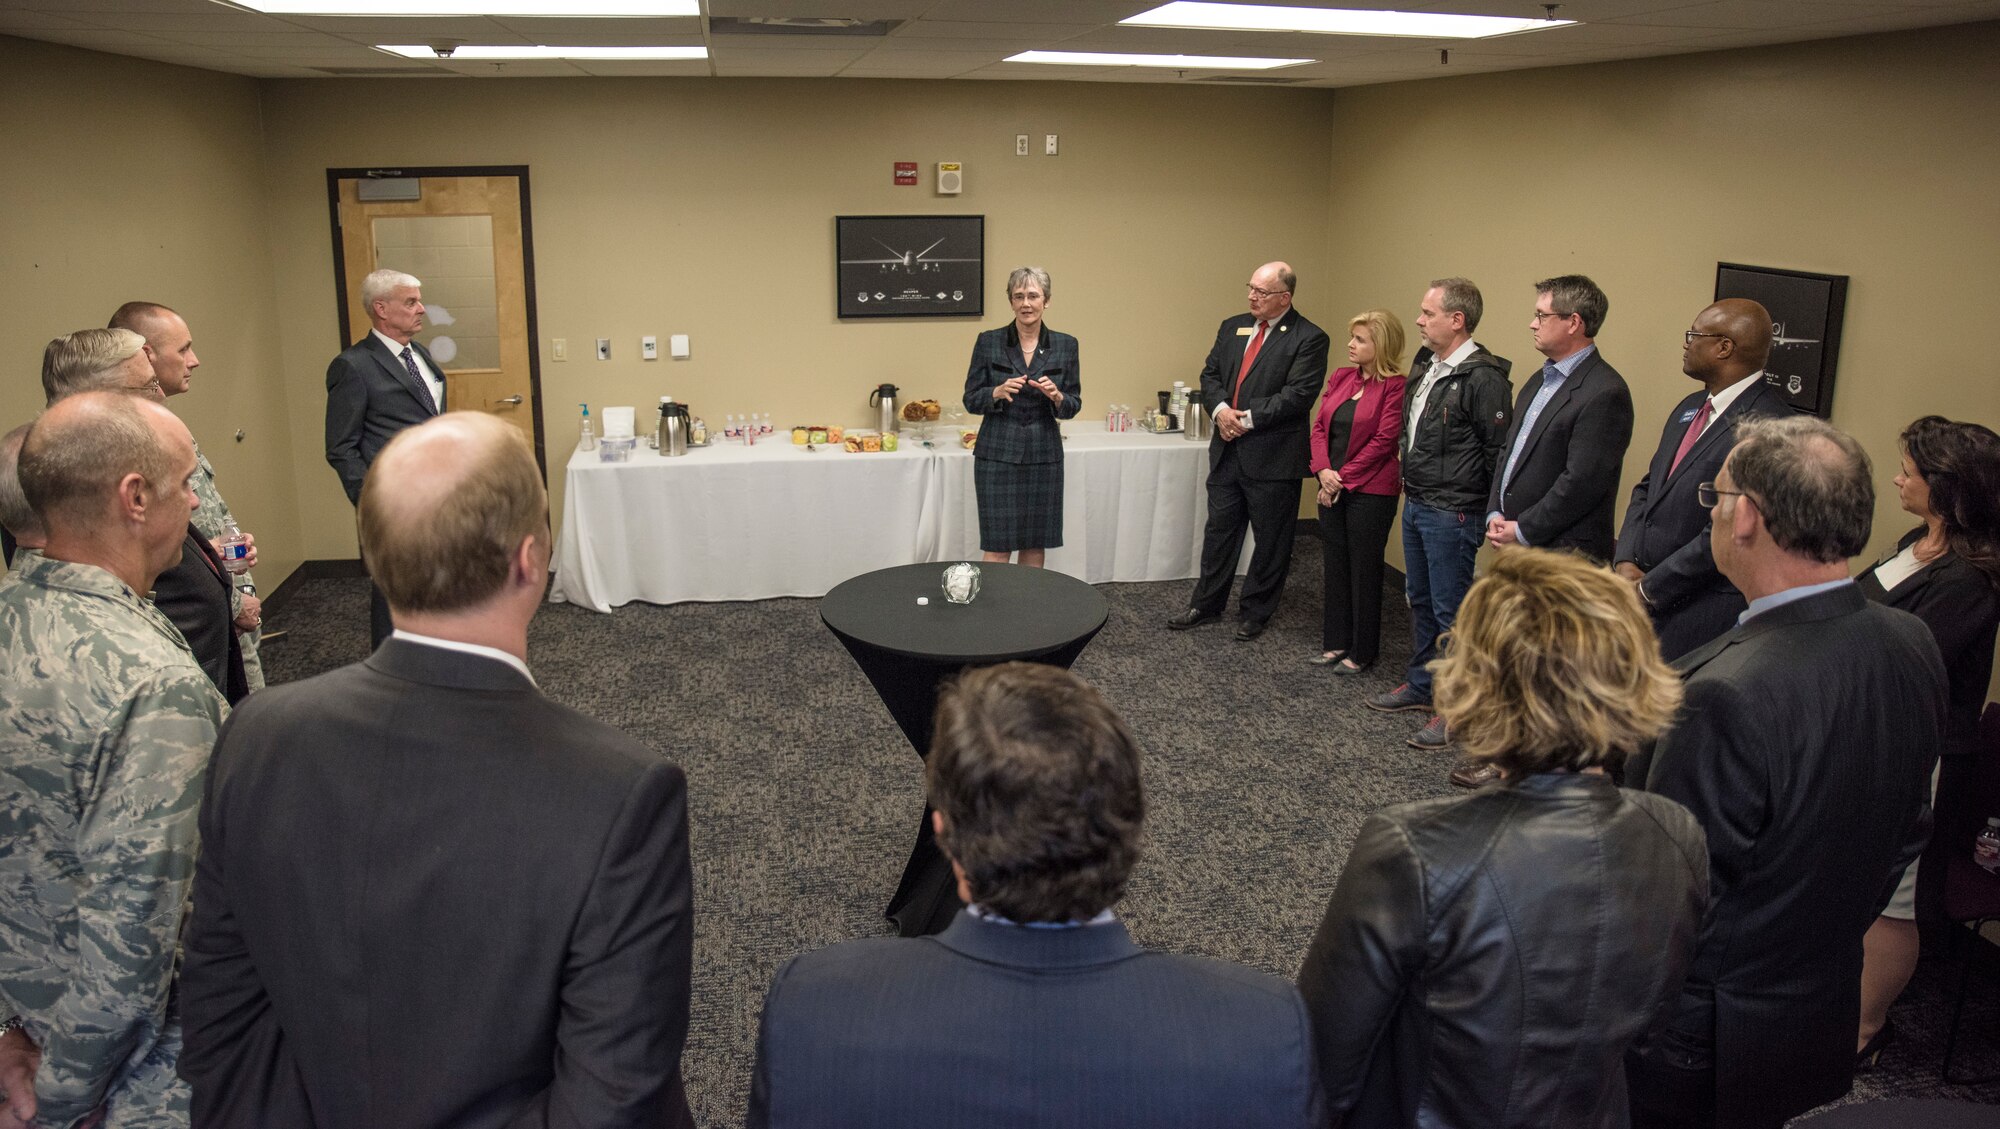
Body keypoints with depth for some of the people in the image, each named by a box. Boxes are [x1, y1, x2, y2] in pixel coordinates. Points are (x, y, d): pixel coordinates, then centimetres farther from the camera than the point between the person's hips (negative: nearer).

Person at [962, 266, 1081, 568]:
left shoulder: (1066, 345, 2)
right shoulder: (988, 342, -2)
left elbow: (1073, 405, 5)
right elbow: (971, 400, 0)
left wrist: (1056, 396, -17)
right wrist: (998, 392, -20)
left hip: (1044, 455, 2)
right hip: (997, 454, -2)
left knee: (1036, 542, 9)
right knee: (997, 544, -3)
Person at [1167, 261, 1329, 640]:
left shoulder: (1308, 338, -10)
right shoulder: (1232, 327, 9)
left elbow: (1297, 395, -17)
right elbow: (1210, 374, 10)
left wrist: (1249, 419, -18)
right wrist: (1220, 409, -9)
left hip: (1273, 456, -6)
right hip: (1228, 450, 6)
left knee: (1270, 538, 7)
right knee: (1219, 529, 14)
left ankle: (1256, 612, 21)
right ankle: (1206, 604, 27)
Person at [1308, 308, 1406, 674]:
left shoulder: (1395, 386, -12)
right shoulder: (1340, 377, 8)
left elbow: (1382, 441, -15)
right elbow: (1319, 426, 6)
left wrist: (1343, 477, -13)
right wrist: (1324, 471, -9)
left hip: (1370, 492, -7)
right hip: (1333, 489, 7)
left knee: (1364, 571, 4)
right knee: (1335, 566, 14)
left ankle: (1362, 652, 16)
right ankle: (1336, 642, 26)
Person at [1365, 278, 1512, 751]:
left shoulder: (1483, 378, -19)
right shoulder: (1426, 365, 9)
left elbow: (1498, 452, -18)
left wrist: (1487, 513, -14)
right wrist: (1410, 480, 16)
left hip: (1452, 514, -9)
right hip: (1415, 504, 9)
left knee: (1451, 612, -1)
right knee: (1420, 601, 20)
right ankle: (1420, 685, 34)